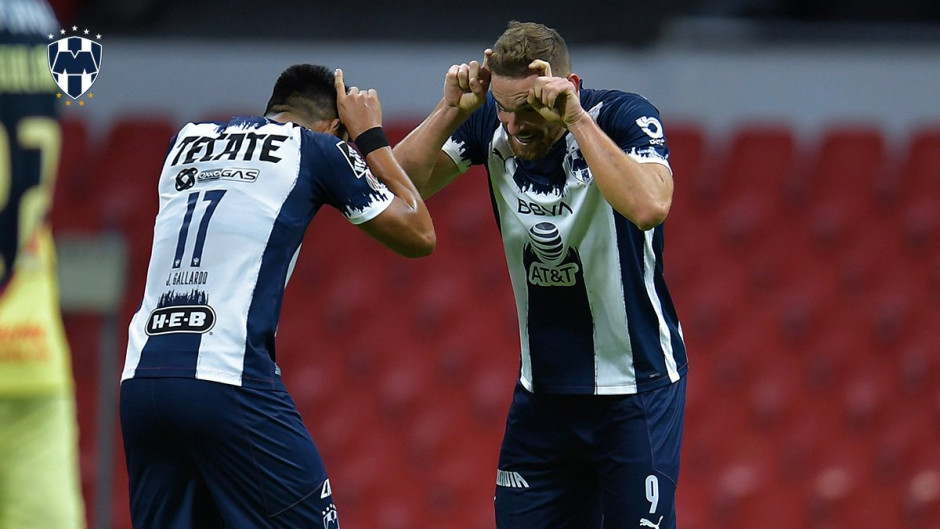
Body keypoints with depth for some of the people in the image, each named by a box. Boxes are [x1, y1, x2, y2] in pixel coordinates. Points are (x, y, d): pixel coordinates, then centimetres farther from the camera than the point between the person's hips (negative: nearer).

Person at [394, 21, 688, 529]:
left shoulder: (624, 116, -18)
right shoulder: (491, 125, -4)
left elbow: (648, 207, -36)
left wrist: (575, 118, -35)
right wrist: (450, 110, -18)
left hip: (637, 386, -5)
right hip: (542, 387, 5)